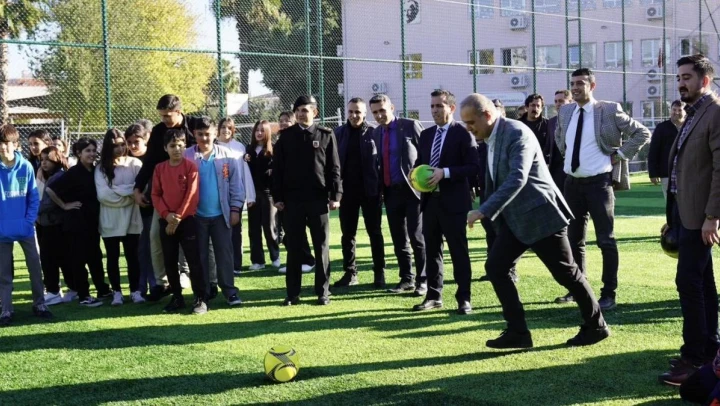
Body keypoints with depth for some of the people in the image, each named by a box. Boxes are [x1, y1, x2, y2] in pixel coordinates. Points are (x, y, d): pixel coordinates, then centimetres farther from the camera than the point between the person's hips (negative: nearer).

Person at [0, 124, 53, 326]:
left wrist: (29, 220, -8)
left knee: (35, 267, 8)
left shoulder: (26, 167, -5)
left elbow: (34, 197, 0)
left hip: (25, 228, 1)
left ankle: (39, 304, 22)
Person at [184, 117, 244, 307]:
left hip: (220, 214, 0)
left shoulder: (227, 155, 0)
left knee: (224, 252, 2)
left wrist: (235, 208, -1)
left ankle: (229, 291, 7)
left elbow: (235, 183, 3)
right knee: (200, 254, 8)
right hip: (196, 215, 0)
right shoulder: (187, 156, -3)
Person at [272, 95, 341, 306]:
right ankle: (293, 293, 11)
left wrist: (335, 195, -5)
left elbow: (334, 168, 1)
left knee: (321, 247, 5)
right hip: (292, 199, 1)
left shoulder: (326, 135, 3)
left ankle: (323, 291, 12)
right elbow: (277, 169, 5)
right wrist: (277, 197, 0)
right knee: (294, 247, 5)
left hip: (318, 198, -1)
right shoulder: (285, 136, 5)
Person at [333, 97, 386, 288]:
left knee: (375, 233, 5)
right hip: (347, 191, 2)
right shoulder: (339, 133, 4)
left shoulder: (374, 133, -2)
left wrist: (382, 187, -10)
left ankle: (379, 273, 12)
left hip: (370, 190, -2)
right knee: (347, 233, 8)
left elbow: (383, 160, -3)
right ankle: (350, 273, 17)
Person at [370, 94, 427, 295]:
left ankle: (422, 280, 4)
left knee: (417, 237, -4)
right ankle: (406, 279, 20)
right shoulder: (376, 133, 12)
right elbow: (380, 162, 15)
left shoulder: (411, 126, -5)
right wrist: (379, 189, 7)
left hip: (412, 189, -6)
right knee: (399, 240, 11)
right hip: (391, 192, 6)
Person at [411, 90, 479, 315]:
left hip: (453, 201, -6)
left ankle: (463, 298, 4)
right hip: (430, 200, 7)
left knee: (459, 251, -1)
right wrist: (416, 174, -2)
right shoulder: (426, 135, 14)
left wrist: (445, 172, -22)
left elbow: (473, 167, -13)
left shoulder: (463, 133, -7)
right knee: (431, 250, 11)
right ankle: (433, 296, 21)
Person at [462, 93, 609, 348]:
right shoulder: (491, 138, 8)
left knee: (565, 272, 2)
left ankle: (596, 326, 19)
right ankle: (518, 332, 3)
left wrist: (484, 211, -35)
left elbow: (517, 178, -31)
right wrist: (494, 215, 16)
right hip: (515, 218, 9)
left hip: (540, 215, -9)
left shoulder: (517, 133, -20)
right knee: (495, 267, -2)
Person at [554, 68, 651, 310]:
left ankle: (608, 294, 5)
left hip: (598, 183, -5)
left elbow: (642, 133, -5)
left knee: (606, 240, -2)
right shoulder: (564, 112, 7)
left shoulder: (609, 111, -9)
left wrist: (620, 154, -8)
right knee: (574, 239, 12)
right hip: (572, 183, 6)